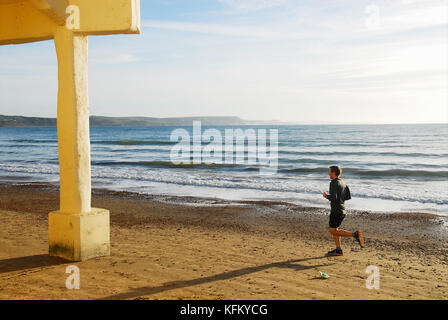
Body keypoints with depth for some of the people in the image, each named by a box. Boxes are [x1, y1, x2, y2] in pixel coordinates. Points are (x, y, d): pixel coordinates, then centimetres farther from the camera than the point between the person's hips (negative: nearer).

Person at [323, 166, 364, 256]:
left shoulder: (333, 183, -15)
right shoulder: (343, 183, 12)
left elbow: (334, 198, -24)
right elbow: (348, 197, 15)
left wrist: (326, 196, -6)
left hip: (336, 210, -9)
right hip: (343, 210, 9)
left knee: (333, 231, -3)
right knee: (334, 229, 17)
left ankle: (355, 234, -15)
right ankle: (338, 250, 15)